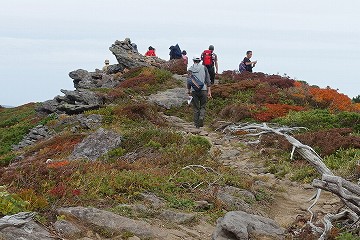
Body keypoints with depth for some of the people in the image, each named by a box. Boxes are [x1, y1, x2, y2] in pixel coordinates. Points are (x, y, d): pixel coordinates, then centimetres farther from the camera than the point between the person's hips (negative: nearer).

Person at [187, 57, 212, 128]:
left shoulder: (190, 69, 4)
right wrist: (209, 91, 4)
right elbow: (207, 80, 2)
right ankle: (201, 117, -18)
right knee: (202, 107, 10)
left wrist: (188, 90, 10)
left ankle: (196, 124, 8)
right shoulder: (204, 68, 4)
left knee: (196, 108, 8)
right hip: (203, 90, 0)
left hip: (194, 91, 0)